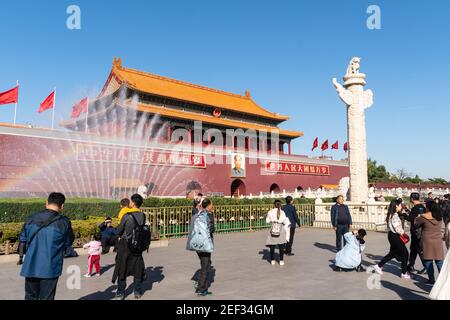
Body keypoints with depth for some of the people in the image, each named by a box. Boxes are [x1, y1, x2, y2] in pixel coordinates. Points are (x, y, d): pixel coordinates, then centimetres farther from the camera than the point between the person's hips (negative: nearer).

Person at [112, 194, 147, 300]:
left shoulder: (126, 216, -18)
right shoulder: (143, 216, -8)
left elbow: (118, 232, -7)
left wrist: (121, 235, 15)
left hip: (125, 245, -3)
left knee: (122, 268, 10)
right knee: (137, 268, 15)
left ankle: (120, 293, 16)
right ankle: (137, 291, 21)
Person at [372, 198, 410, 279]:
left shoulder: (391, 215, 10)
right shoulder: (395, 216, -21)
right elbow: (397, 229, -21)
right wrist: (403, 233, -5)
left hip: (392, 235, 10)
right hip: (395, 236, -10)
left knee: (392, 253, 18)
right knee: (404, 253, 1)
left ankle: (379, 266, 22)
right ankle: (404, 273, 12)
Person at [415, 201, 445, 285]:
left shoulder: (424, 217, -11)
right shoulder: (440, 216, 2)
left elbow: (416, 225, 0)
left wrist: (417, 218, 21)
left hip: (427, 241, -4)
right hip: (438, 242, 4)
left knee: (428, 261, 5)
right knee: (439, 261, 11)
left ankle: (431, 279, 9)